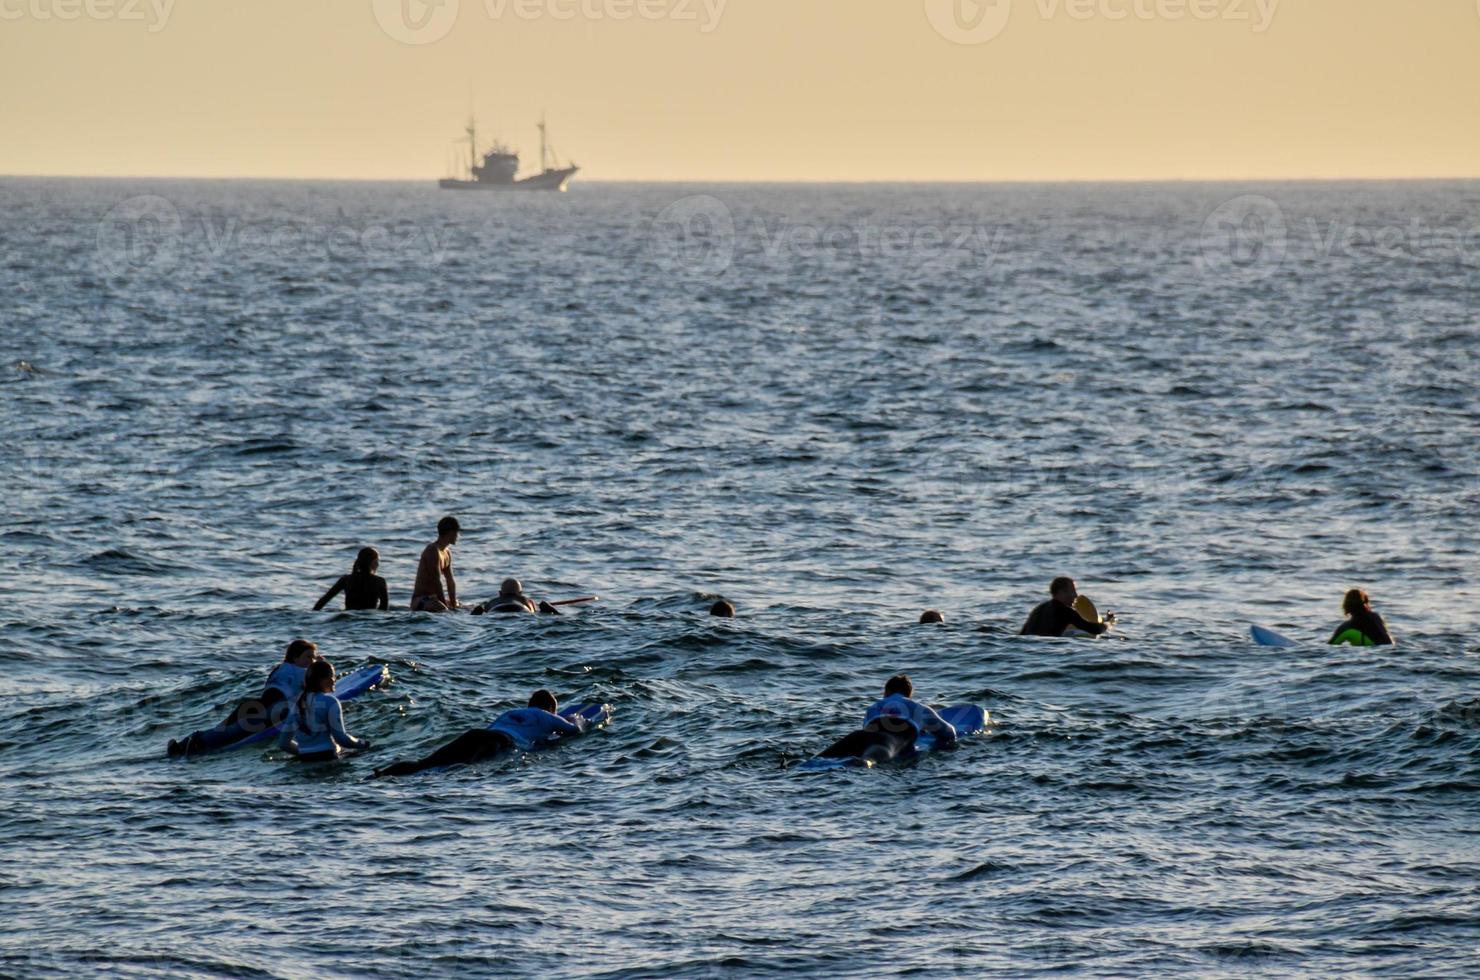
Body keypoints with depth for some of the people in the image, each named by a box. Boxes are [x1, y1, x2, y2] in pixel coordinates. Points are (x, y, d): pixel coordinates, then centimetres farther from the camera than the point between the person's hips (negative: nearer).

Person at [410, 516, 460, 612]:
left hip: (433, 598, 10)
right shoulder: (433, 551, -16)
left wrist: (454, 605, 1)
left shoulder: (447, 553, 15)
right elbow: (436, 582, -20)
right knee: (444, 611, -40)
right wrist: (446, 605, -19)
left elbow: (450, 582, 12)